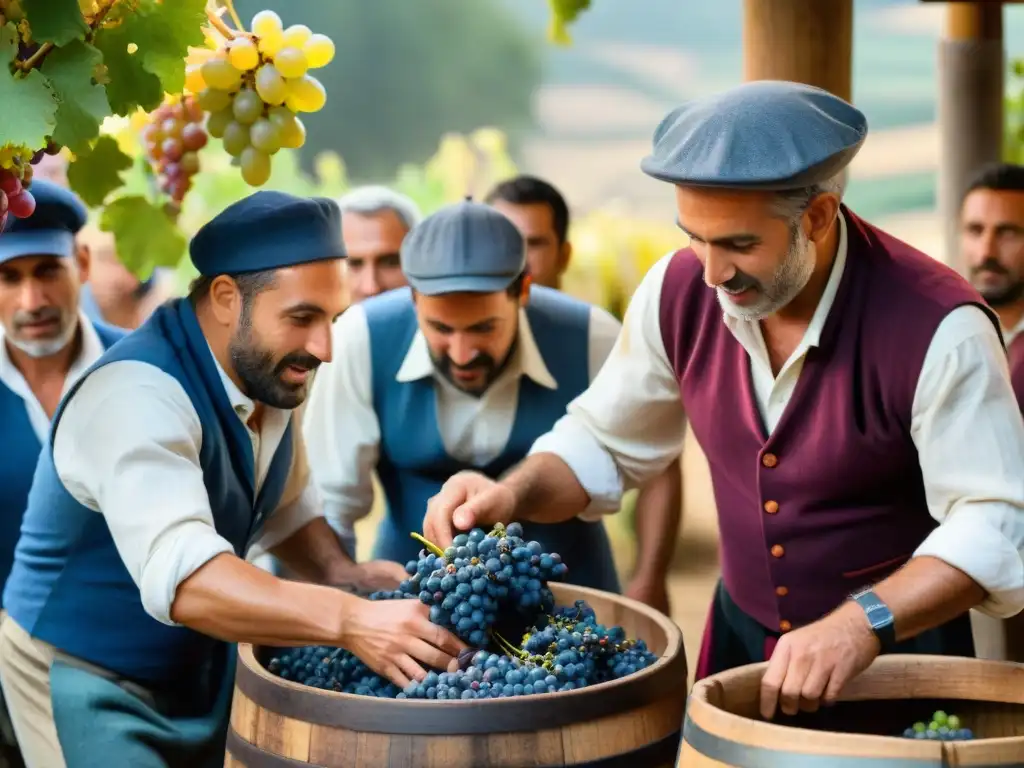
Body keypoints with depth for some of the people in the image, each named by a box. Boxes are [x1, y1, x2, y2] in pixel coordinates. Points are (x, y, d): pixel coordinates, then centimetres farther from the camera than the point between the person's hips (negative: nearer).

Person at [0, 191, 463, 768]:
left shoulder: (267, 371, -4)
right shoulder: (138, 396, -29)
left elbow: (286, 505, 12)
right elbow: (179, 574, -43)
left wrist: (342, 575, -8)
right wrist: (348, 619, -52)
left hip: (201, 671, 8)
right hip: (86, 681, -7)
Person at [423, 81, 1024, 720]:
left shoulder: (940, 330, -24)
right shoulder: (680, 291, -10)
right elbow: (602, 444, 4)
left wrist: (863, 623, -42)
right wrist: (512, 495, -15)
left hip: (901, 653, -4)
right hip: (741, 636, 4)